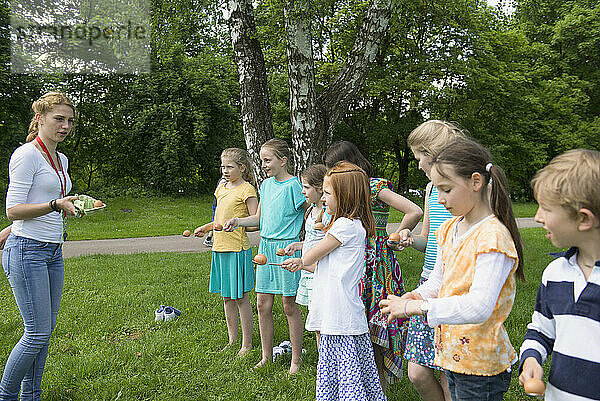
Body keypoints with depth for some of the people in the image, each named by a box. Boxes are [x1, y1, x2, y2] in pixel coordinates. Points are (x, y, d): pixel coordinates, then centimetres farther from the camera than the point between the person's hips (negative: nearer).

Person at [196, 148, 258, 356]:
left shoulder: (247, 190, -9)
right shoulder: (221, 188, 14)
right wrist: (205, 228, 17)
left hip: (238, 248, -7)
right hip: (219, 247, 7)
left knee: (240, 297, 0)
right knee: (226, 296, 14)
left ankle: (247, 344, 12)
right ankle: (232, 339, 26)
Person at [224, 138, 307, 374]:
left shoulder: (293, 186, -11)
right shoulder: (266, 185, 11)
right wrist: (238, 221, 2)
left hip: (287, 248, -7)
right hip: (266, 247, 7)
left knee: (289, 305, 2)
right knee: (263, 304, 9)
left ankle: (296, 359, 16)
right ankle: (266, 356, 24)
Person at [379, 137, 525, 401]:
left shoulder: (493, 236, -20)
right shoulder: (450, 229, 7)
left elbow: (478, 308, -29)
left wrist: (416, 307, -27)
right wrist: (415, 296, -3)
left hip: (481, 364, -8)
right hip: (452, 354, 8)